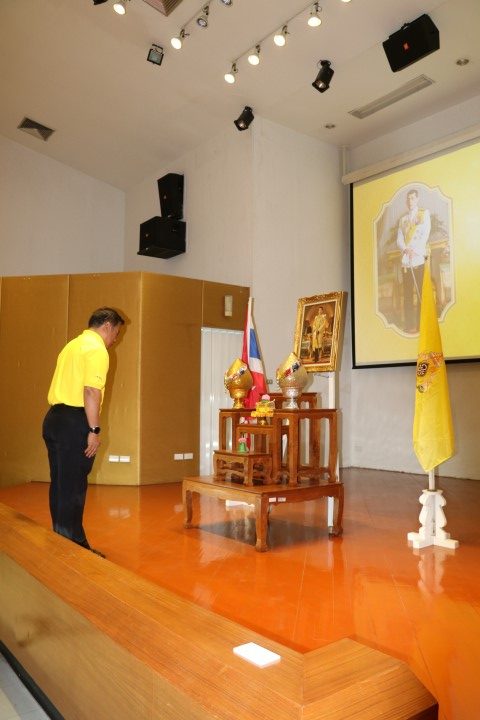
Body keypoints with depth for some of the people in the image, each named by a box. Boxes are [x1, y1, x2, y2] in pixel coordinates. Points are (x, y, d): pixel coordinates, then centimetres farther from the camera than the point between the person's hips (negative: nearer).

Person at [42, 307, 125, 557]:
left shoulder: (72, 345, 20)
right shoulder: (97, 349, -9)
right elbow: (91, 391, -20)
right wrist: (94, 430, -18)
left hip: (53, 417, 9)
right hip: (74, 423, -9)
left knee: (59, 485, 15)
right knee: (73, 488, -2)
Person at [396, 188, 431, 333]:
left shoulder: (424, 213, 11)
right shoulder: (402, 219, 21)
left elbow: (425, 234, -1)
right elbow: (399, 239, 12)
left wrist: (413, 250, -13)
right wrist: (406, 249, -9)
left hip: (419, 258, -3)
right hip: (405, 260, 3)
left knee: (421, 293, -9)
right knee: (407, 294, -1)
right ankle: (409, 325, 0)